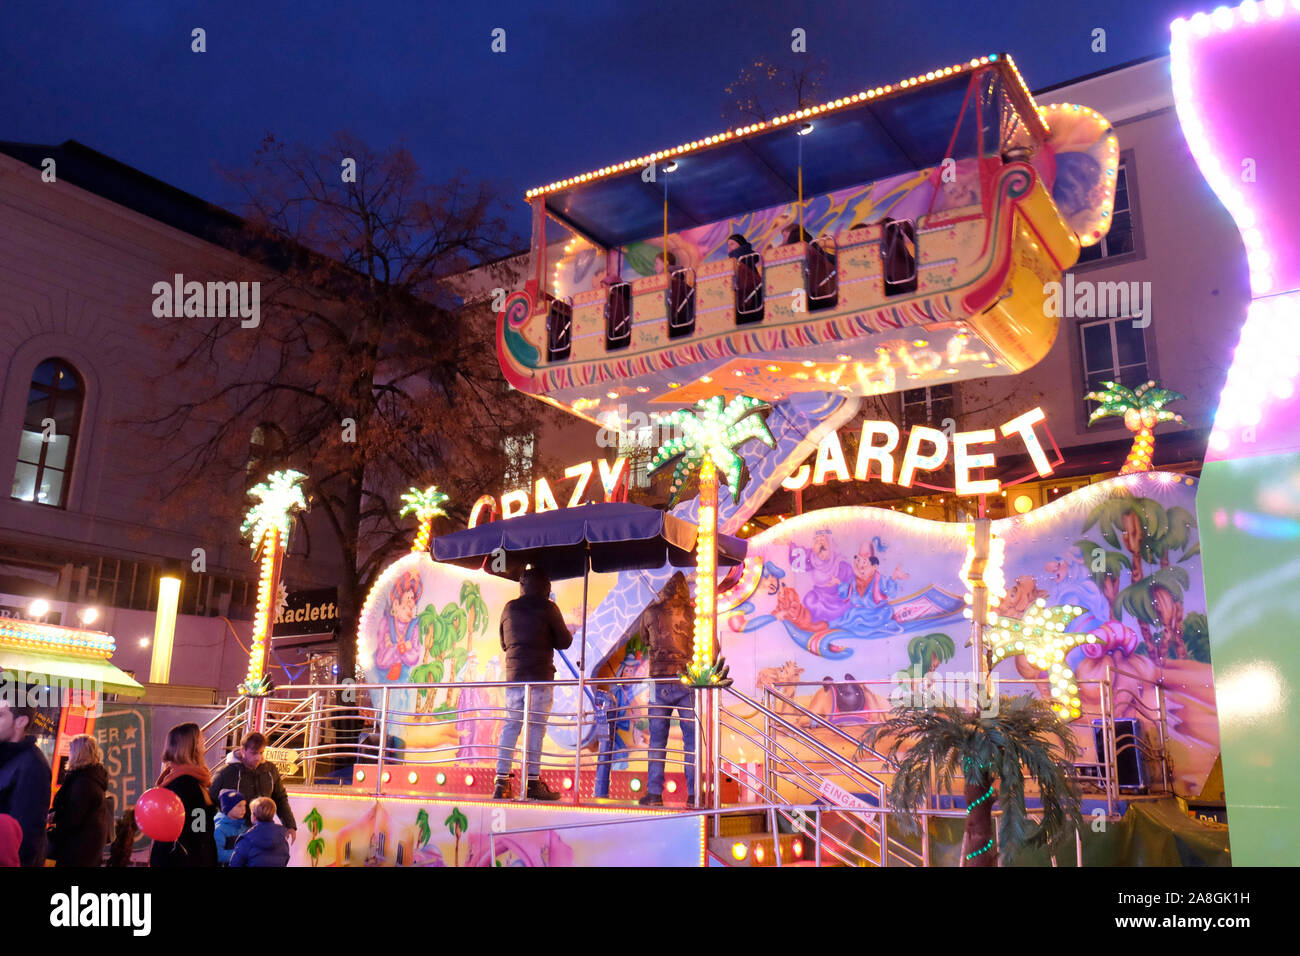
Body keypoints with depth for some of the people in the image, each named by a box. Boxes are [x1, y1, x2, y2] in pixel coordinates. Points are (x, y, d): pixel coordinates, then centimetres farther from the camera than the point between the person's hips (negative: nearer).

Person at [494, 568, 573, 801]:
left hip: (514, 675, 4)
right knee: (536, 728, -2)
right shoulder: (547, 608, -3)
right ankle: (533, 783, -2)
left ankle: (501, 783, 6)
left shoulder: (509, 608, 10)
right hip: (540, 676, -4)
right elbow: (564, 641, 0)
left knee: (510, 727, 7)